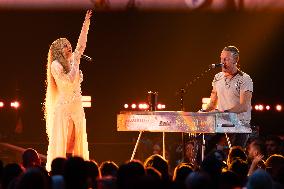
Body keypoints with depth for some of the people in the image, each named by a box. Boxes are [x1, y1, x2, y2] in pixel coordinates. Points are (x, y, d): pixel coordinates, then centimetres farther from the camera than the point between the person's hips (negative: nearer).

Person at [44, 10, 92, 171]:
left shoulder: (72, 60, 13)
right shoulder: (56, 65, -7)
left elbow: (81, 44, 15)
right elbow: (69, 81, -18)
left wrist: (86, 23, 11)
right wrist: (75, 64, -9)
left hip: (77, 107, 7)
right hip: (63, 107, -7)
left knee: (75, 142, 4)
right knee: (61, 140, -7)